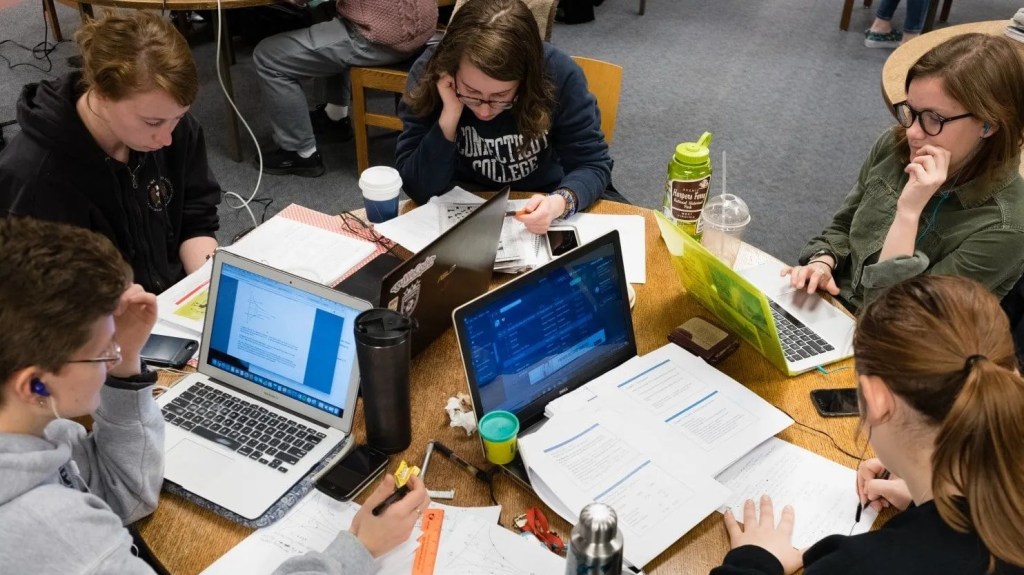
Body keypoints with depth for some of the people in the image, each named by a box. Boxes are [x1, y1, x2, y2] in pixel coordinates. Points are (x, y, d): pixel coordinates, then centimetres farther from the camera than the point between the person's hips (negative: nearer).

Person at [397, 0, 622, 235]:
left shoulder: (559, 74, -23)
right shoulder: (427, 74, -20)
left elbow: (592, 165, -16)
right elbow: (418, 188, -20)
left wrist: (561, 202, -37)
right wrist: (449, 117, -33)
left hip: (547, 198, 0)